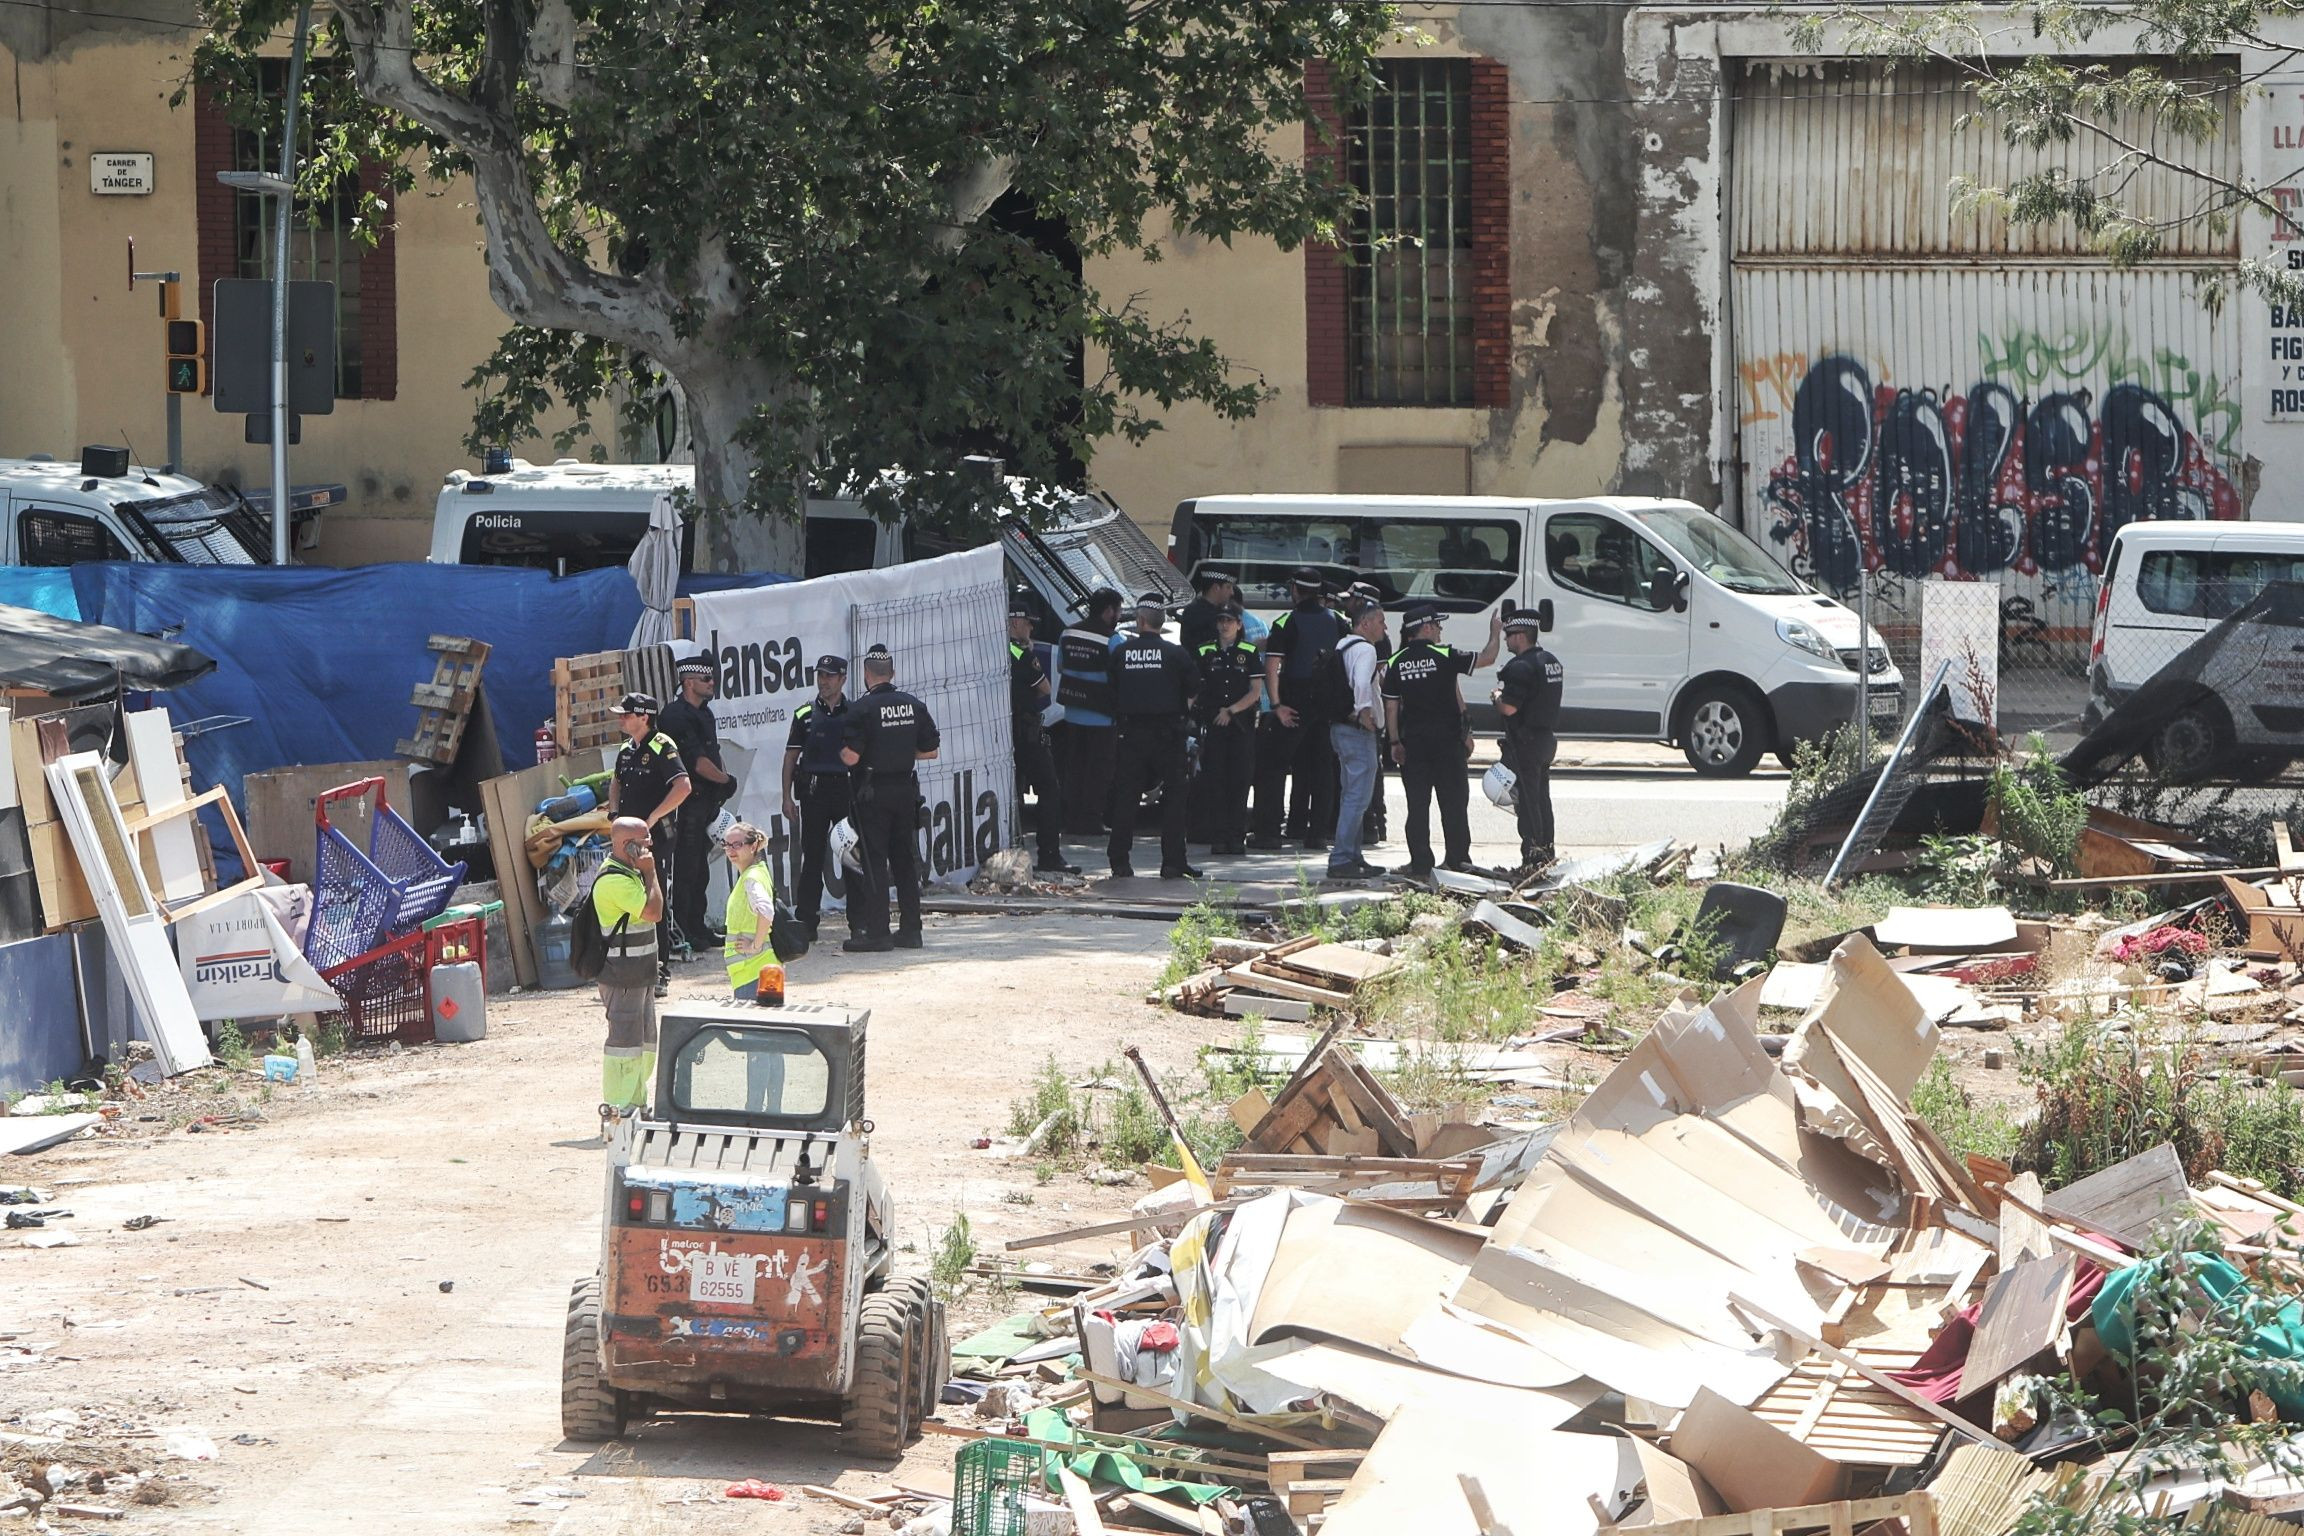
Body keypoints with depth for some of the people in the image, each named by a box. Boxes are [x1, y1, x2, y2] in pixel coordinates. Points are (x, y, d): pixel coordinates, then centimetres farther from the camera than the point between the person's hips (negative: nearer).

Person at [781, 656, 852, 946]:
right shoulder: (805, 714, 8)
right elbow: (791, 756, 9)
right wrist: (787, 796, 2)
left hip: (847, 788, 0)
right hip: (813, 789, 0)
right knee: (812, 857, -1)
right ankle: (806, 920, 1)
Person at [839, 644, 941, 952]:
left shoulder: (863, 709, -13)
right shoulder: (914, 706, 4)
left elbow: (850, 757, -19)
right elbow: (930, 750, 9)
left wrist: (843, 751, 3)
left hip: (872, 793, -5)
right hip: (905, 788, 5)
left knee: (873, 861, -2)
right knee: (906, 861, 11)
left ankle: (876, 932, -4)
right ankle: (910, 930, 14)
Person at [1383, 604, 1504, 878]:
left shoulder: (1396, 662, 0)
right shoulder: (1444, 656, -8)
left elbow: (1391, 706, 2)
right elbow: (1486, 659, -1)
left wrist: (1395, 742, 8)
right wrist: (1495, 633, 16)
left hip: (1413, 742, 2)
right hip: (1447, 739, -2)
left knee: (1418, 804, 3)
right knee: (1453, 801, 9)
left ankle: (1420, 864, 1)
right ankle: (1457, 858, 14)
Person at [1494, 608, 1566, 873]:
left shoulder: (1521, 667, -20)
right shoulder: (1551, 661, 11)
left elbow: (1509, 708, -25)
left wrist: (1497, 695, -5)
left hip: (1525, 742, -9)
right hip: (1547, 738, 9)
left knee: (1526, 802, -5)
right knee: (1542, 798, 18)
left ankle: (1532, 858, -7)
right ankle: (1546, 853, 24)